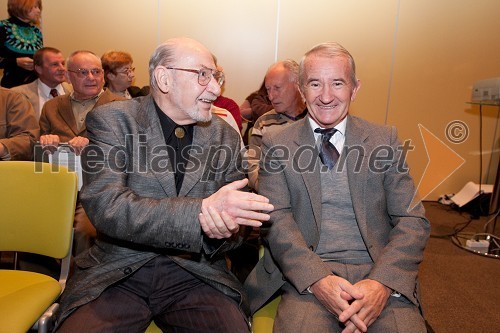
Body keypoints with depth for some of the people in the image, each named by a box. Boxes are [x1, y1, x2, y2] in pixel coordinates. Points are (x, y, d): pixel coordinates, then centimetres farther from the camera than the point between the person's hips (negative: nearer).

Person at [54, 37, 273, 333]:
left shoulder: (225, 136, 5)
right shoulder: (112, 120, -4)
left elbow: (237, 219, 7)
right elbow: (106, 207, -17)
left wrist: (222, 229, -18)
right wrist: (200, 212, -29)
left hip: (196, 274, 2)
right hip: (117, 274, -1)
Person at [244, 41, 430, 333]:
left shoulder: (385, 140, 8)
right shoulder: (276, 145, 5)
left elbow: (413, 221, 3)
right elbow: (276, 221, -3)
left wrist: (382, 282, -14)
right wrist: (318, 279, -19)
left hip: (380, 273, 2)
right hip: (307, 275, -1)